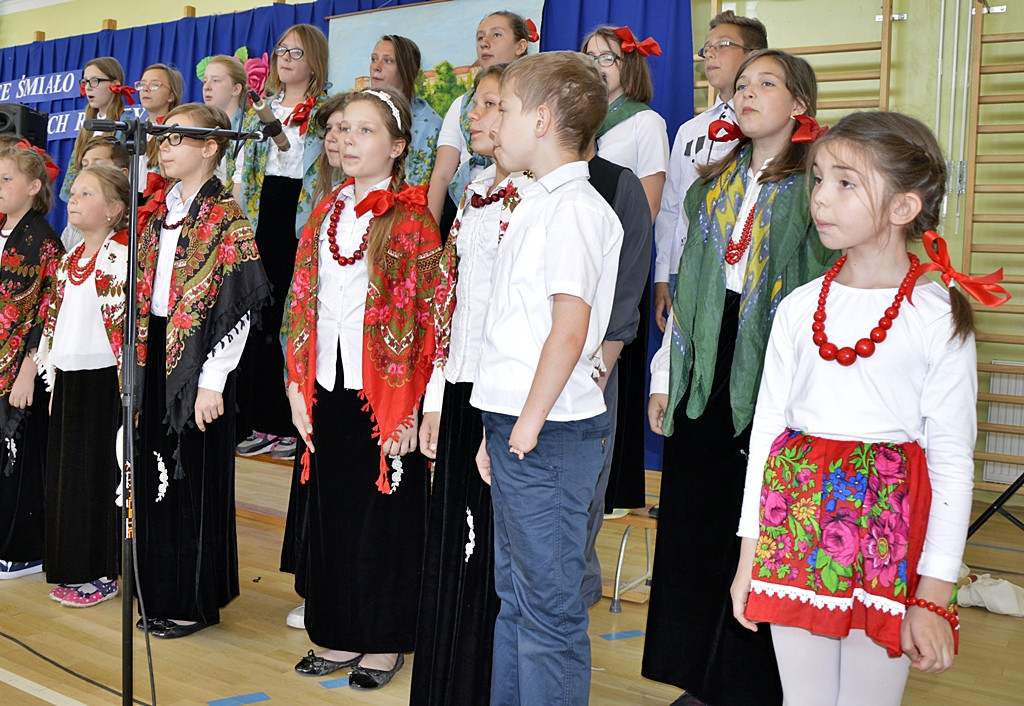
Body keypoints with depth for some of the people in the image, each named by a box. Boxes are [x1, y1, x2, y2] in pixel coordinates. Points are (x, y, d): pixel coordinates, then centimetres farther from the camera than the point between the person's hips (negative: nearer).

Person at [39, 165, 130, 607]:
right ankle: (72, 570, 24)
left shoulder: (121, 256, -10)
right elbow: (55, 321, 19)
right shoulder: (70, 259, 14)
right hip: (68, 379, 8)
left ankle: (102, 575, 11)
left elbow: (126, 324, -14)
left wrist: (127, 386, -17)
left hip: (102, 381, -8)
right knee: (65, 475, 12)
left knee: (99, 475, -1)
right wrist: (52, 378, 16)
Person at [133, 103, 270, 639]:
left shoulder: (226, 221, -10)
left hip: (196, 362, -7)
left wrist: (212, 381, -18)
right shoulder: (157, 214, 12)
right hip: (154, 358, 7)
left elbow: (237, 309, -15)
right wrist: (135, 363, 11)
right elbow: (141, 296, 16)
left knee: (194, 476, 1)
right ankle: (160, 595, 25)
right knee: (155, 472, 11)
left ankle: (196, 601, 14)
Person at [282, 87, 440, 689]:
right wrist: (298, 382, 7)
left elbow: (426, 316, -11)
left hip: (384, 393, -6)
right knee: (330, 513, 12)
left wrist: (408, 405, -14)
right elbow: (302, 304, 13)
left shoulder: (412, 216, -7)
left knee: (385, 515, 4)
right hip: (328, 390, 6)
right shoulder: (326, 213, 12)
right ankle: (339, 636, 26)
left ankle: (384, 642, 19)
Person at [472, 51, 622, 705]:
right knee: (514, 594, 19)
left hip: (550, 435, -10)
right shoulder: (538, 204, 16)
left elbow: (569, 329, -22)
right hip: (518, 429, 10)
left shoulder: (573, 206, -14)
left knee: (549, 606, 0)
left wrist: (529, 424, -16)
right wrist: (499, 425, 17)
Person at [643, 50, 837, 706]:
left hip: (771, 368, -5)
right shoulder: (718, 180, 14)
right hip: (704, 365, 5)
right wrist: (665, 374, 12)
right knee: (694, 522, 8)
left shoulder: (814, 184, -3)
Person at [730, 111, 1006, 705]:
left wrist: (934, 598, -7)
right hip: (797, 510, 3)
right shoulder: (800, 307, 4)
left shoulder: (938, 317, -6)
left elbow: (952, 462, -5)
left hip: (887, 516, -3)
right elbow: (766, 427, 8)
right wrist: (750, 557, 8)